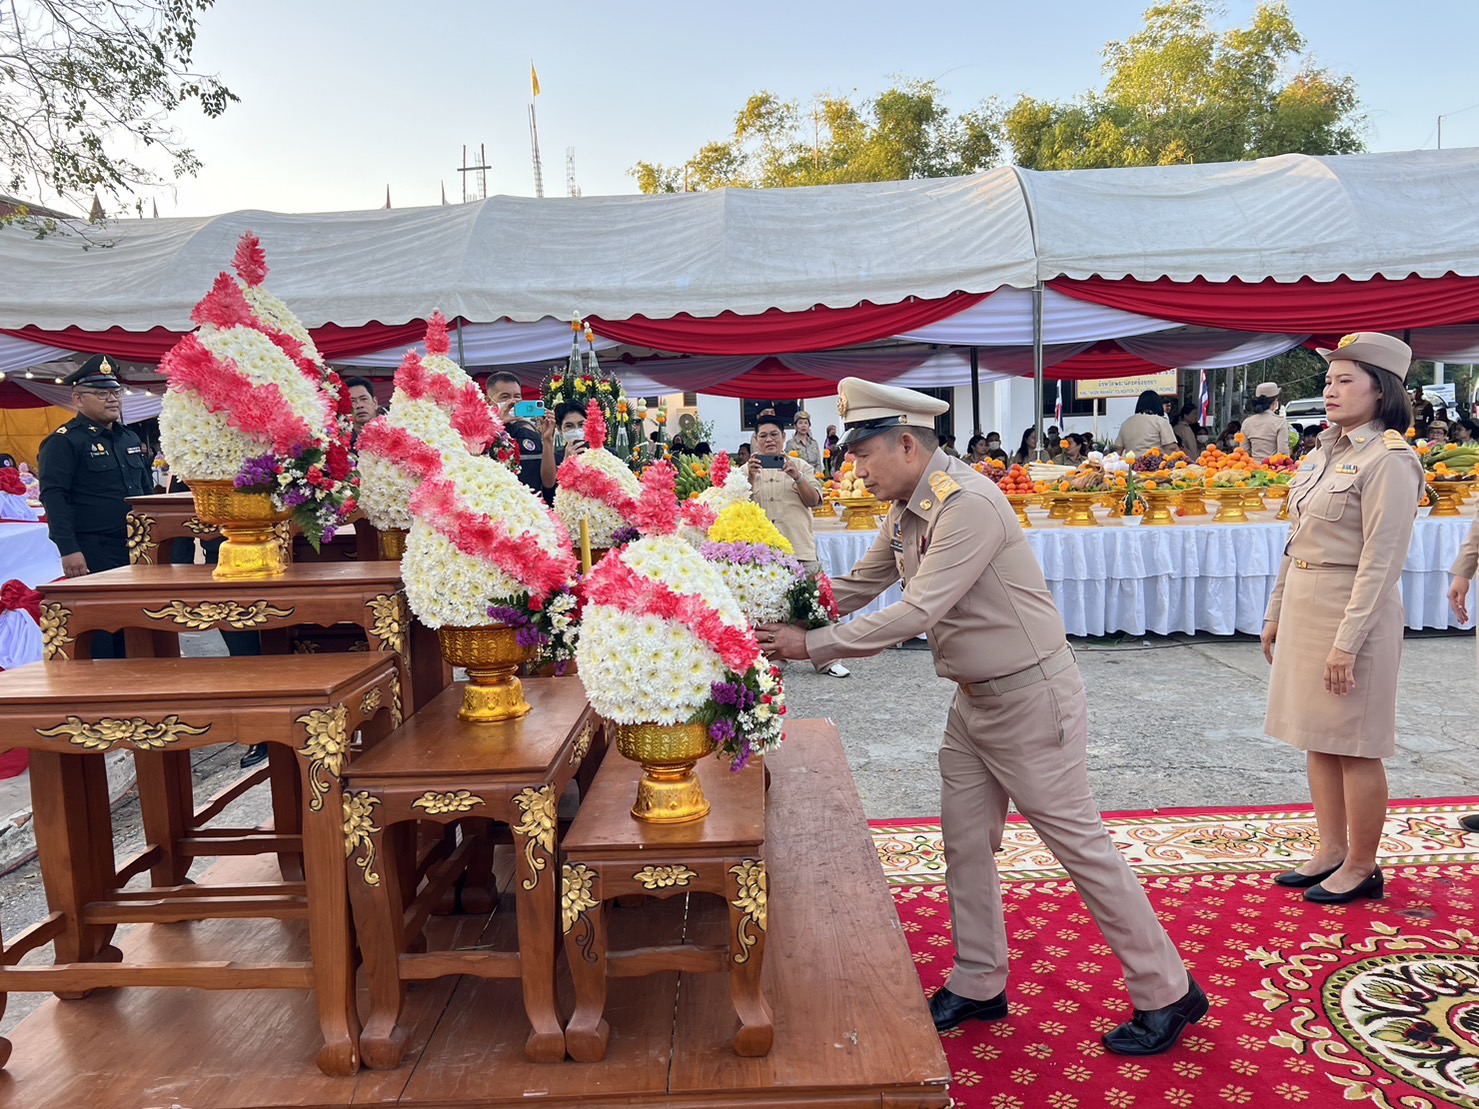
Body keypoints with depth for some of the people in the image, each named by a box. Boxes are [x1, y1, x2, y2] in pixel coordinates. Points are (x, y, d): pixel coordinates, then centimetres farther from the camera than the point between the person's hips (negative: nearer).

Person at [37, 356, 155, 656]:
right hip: (92, 555, -7)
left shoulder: (131, 439, 17)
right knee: (99, 631, -4)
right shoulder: (63, 442, -6)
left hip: (135, 550, 7)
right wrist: (68, 550, -21)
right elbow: (54, 498, -13)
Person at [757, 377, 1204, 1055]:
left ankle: (1167, 994, 19)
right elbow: (857, 586, 13)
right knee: (964, 841, 14)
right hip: (973, 699, 9)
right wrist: (779, 619, 2)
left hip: (1030, 696, -9)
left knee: (1079, 843, 1)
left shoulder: (968, 504, -26)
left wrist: (812, 646, -26)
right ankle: (979, 985, 31)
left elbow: (915, 613, -30)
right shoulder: (905, 511, 4)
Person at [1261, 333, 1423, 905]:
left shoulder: (1389, 460, -13)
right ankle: (1330, 851, 27)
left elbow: (1381, 562, -18)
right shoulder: (1324, 452, 12)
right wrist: (1276, 613, 16)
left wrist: (1347, 642, -20)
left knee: (1355, 747, 3)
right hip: (1303, 609, 8)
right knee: (1318, 739, 14)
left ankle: (1362, 868, 17)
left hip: (1354, 613, -8)